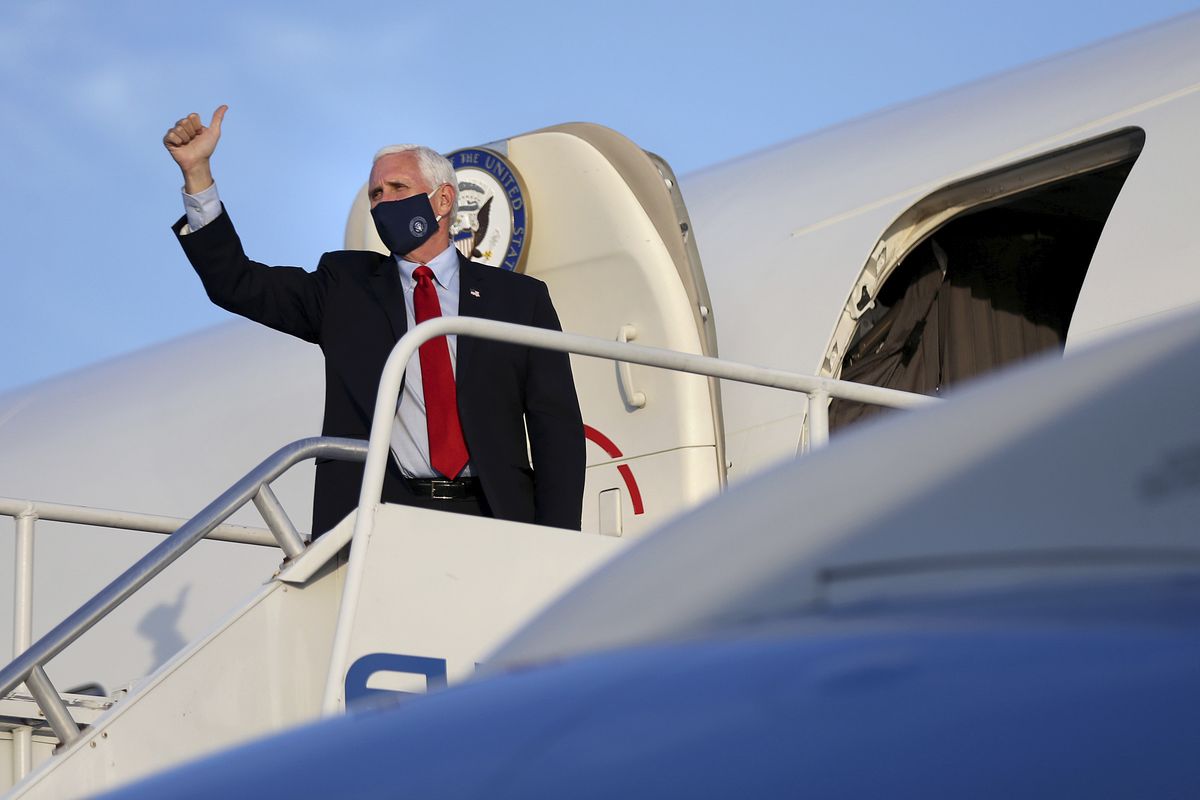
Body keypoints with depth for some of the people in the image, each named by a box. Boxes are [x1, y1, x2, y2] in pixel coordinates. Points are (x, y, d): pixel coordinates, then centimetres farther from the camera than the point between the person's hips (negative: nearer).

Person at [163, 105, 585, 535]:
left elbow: (558, 427, 10)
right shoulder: (345, 285, 18)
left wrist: (555, 548, -3)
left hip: (490, 521, 0)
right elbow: (238, 285, 9)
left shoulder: (519, 298, 14)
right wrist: (197, 170, -1)